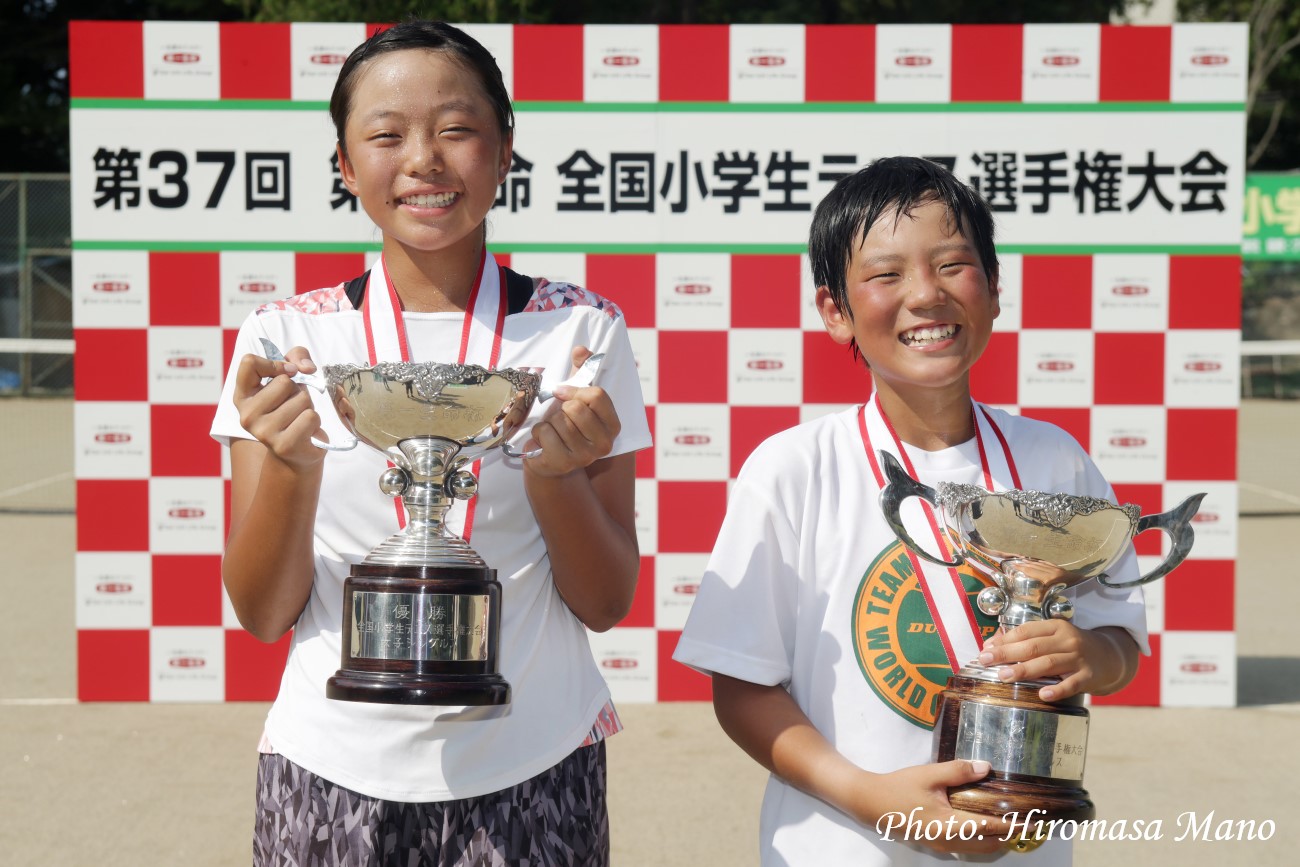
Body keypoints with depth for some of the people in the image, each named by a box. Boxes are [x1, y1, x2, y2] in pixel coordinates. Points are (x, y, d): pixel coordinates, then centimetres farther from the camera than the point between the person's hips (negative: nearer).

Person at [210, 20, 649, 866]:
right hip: (336, 769, 1)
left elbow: (606, 604, -1)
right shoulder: (290, 336, -2)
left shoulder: (580, 329, -2)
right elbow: (262, 613, -2)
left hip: (530, 768, 0)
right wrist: (289, 462, -20)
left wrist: (554, 471, -19)